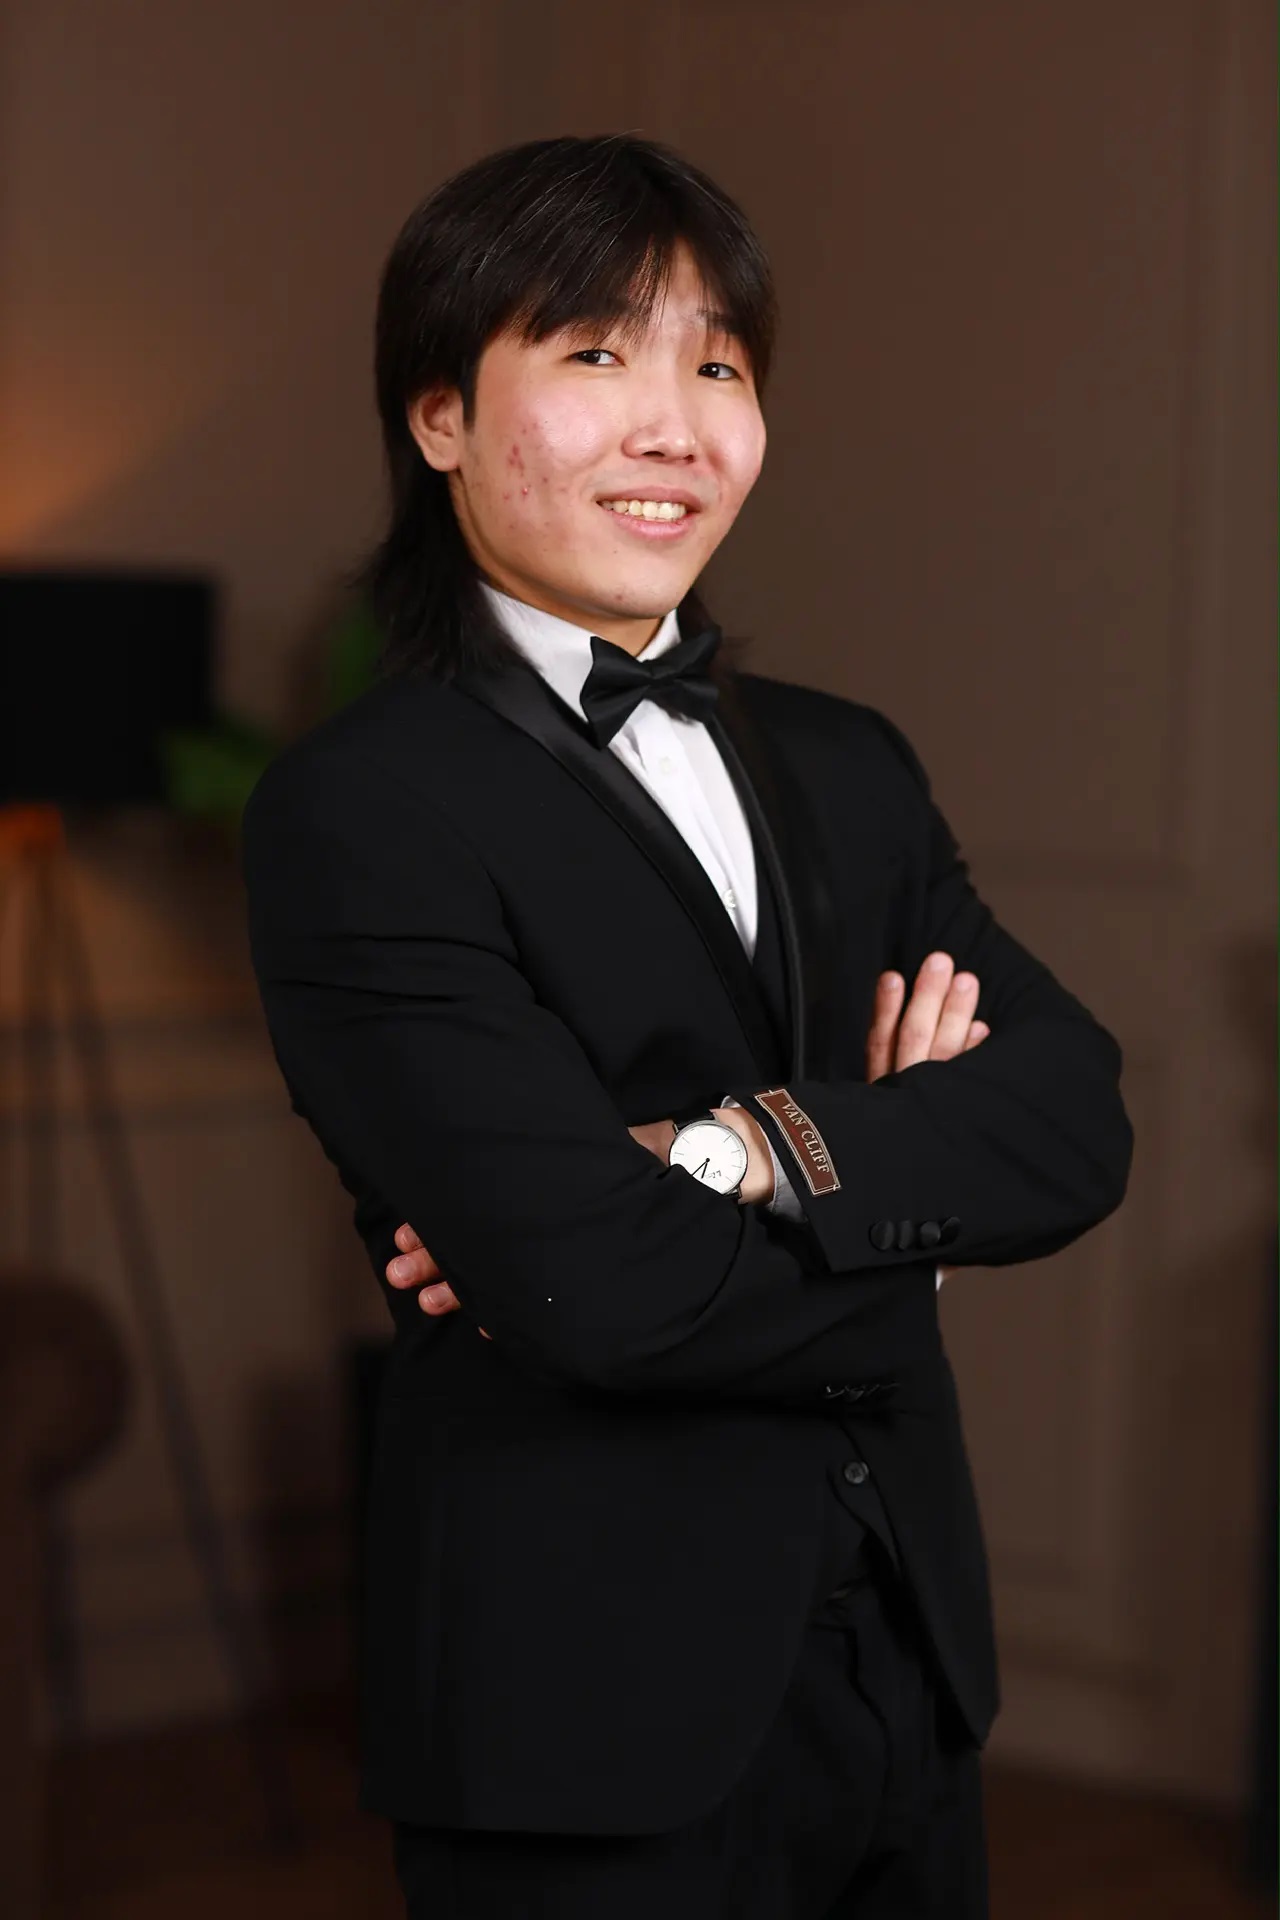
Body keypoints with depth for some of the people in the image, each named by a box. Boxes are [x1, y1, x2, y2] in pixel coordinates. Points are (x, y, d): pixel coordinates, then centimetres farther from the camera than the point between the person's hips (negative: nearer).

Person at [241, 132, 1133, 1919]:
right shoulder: (360, 808, -10)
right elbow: (602, 1286, -20)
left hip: (905, 1675, 6)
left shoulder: (845, 768, 11)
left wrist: (754, 1153, -18)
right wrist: (912, 1183, -5)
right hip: (602, 1723, -6)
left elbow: (1080, 1121, -3)